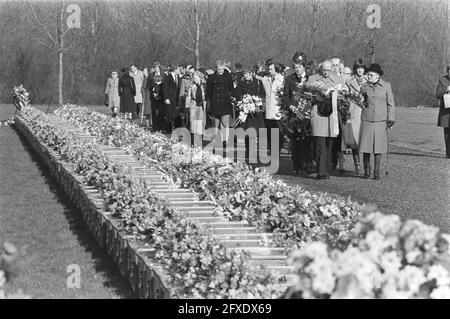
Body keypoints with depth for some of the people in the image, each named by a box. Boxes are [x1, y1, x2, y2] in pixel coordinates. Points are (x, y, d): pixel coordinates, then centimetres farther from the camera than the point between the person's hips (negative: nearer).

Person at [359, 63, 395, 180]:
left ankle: (376, 172, 6)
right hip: (367, 120, 1)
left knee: (378, 147, -1)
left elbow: (390, 104, 6)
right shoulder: (364, 87, 6)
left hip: (381, 121, -1)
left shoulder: (386, 86, 3)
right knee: (366, 147, -2)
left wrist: (390, 119, 1)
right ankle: (366, 171, 11)